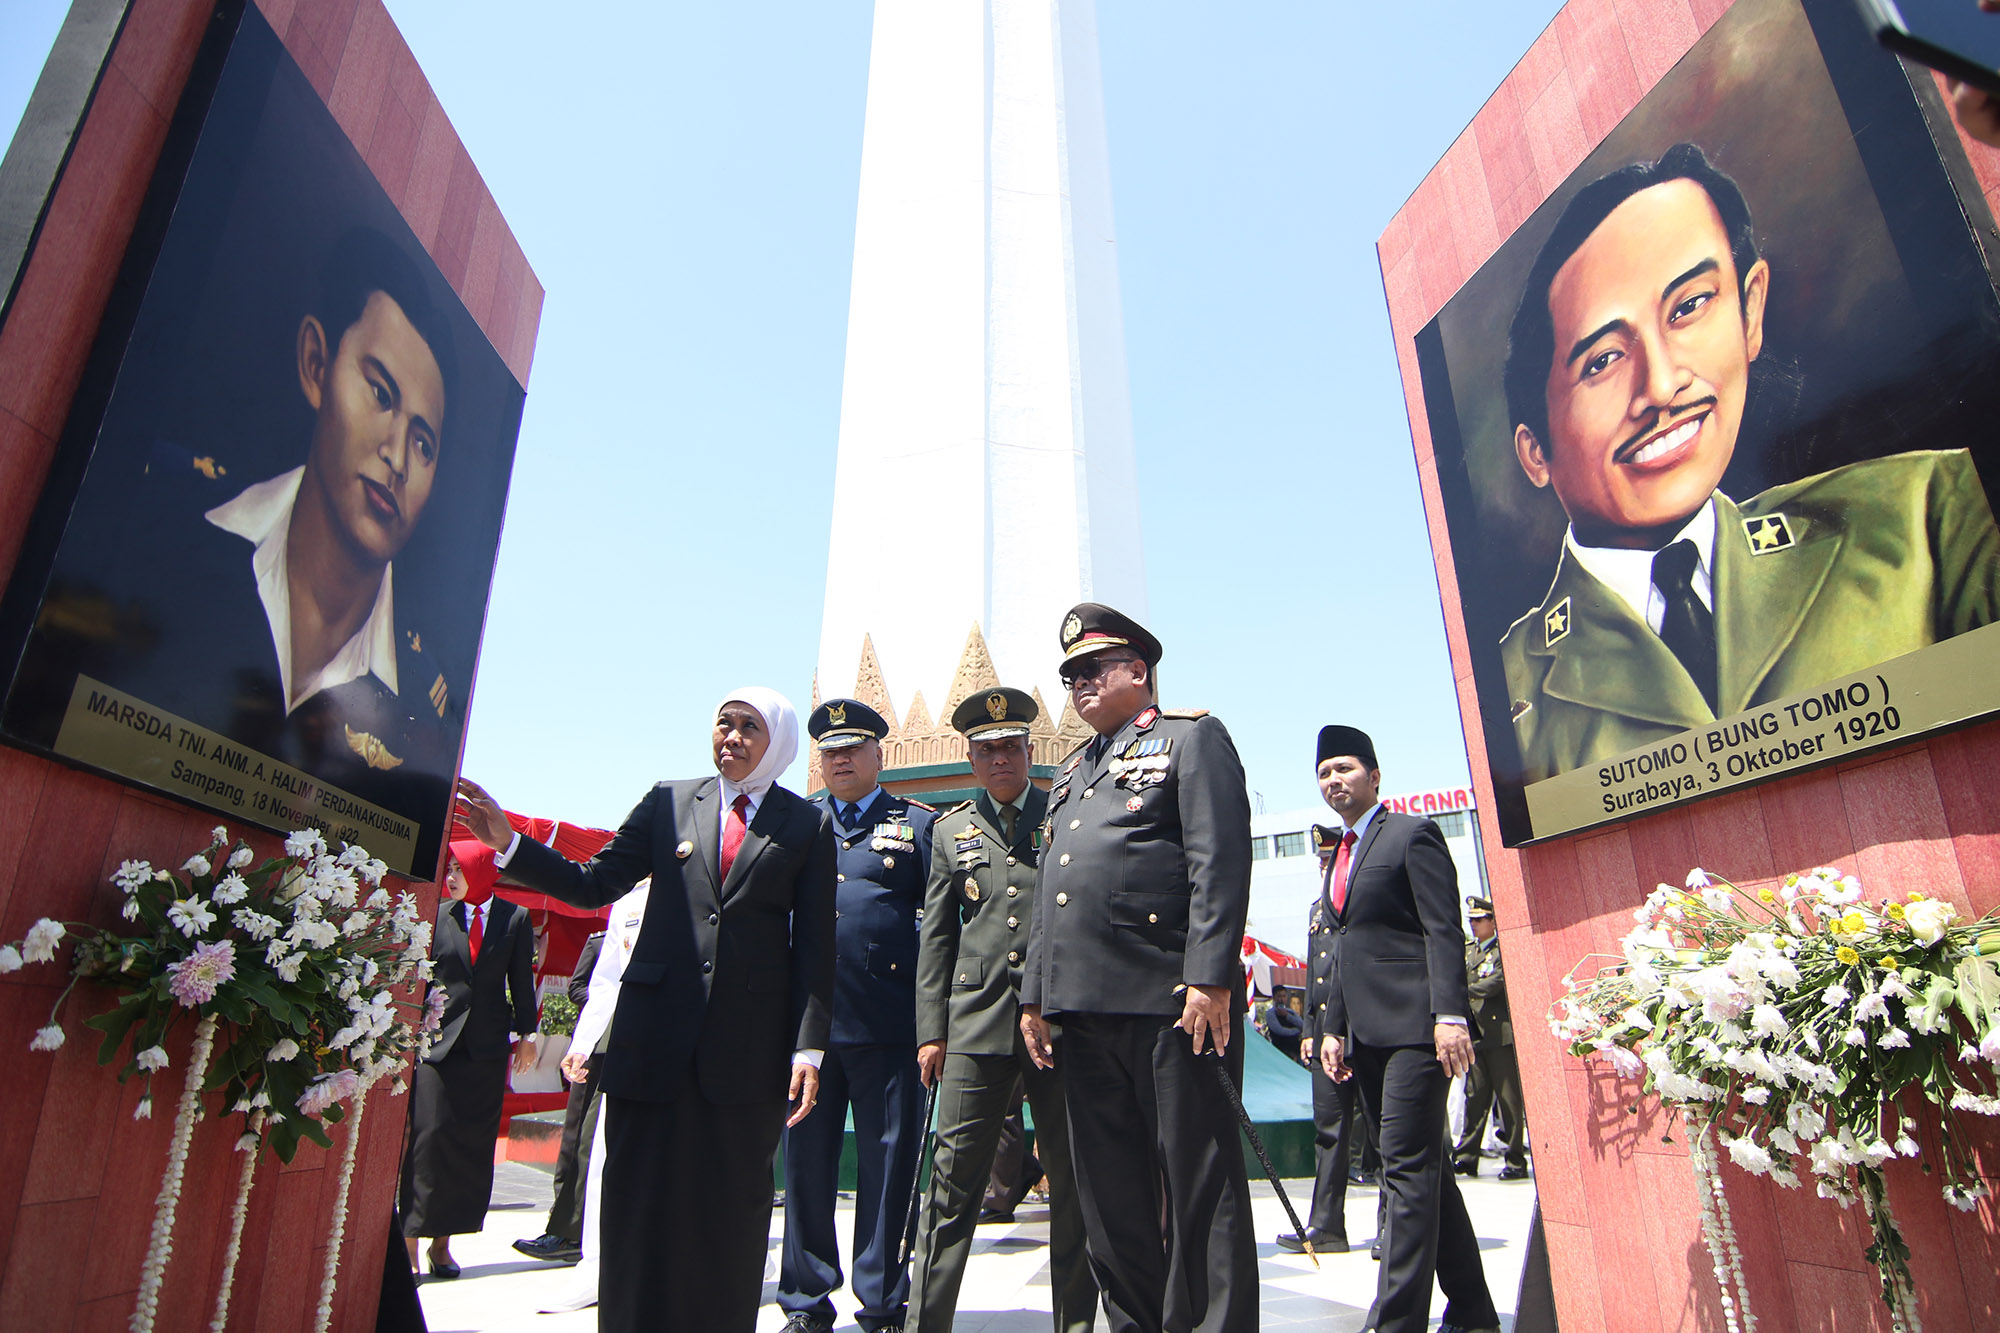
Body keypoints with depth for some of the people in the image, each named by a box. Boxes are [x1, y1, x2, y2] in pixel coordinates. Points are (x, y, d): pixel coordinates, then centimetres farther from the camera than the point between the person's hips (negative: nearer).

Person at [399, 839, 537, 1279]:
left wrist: (526, 1034, 5)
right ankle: (411, 1237, 3)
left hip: (487, 1045, 0)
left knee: (472, 1143, 4)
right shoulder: (437, 918, 6)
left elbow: (522, 980, 6)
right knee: (429, 1135, -6)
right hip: (439, 1040, 0)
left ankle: (443, 1241, 15)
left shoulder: (515, 919, 4)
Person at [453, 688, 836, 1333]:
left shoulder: (808, 825, 4)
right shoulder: (669, 802, 9)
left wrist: (808, 1045, -5)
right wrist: (508, 843, -3)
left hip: (750, 1044, -1)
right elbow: (594, 885, 8)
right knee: (641, 1201, 7)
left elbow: (814, 944, 1)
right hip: (656, 1037, 1)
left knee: (734, 1205, 8)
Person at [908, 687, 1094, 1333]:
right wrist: (930, 1029, 6)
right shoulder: (951, 830, 14)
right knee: (954, 1178, 1)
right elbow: (936, 937, 13)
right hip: (978, 1021, 1)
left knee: (1073, 1180, 8)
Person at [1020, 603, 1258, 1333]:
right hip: (1083, 1006, 7)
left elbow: (1220, 862, -9)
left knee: (1198, 1183, 1)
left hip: (1170, 999, -7)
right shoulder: (1071, 771, 24)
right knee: (1109, 1191, 13)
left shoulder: (1191, 737, 3)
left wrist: (1210, 978, -18)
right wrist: (1034, 993, 15)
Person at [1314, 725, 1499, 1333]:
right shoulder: (1339, 857, 20)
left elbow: (1443, 931, -11)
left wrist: (1451, 1015, -20)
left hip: (1413, 1026, -8)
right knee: (1421, 1168, 13)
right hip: (1366, 1032, 8)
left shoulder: (1412, 834, -3)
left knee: (1408, 1167, -10)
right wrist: (1332, 1026, 16)